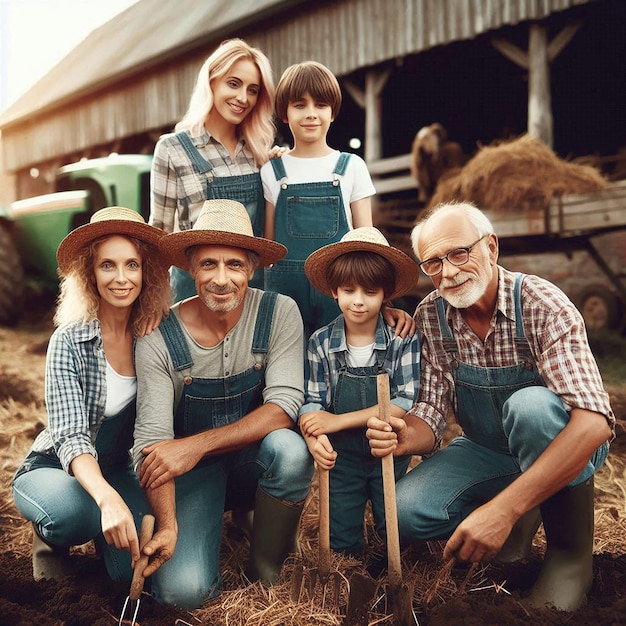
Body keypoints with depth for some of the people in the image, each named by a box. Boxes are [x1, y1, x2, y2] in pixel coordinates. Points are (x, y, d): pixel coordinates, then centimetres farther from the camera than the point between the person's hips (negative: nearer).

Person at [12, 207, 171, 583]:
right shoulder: (69, 340, -20)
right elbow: (71, 436, -27)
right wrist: (107, 497, -45)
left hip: (117, 471, 3)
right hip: (53, 468, -2)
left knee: (138, 568, -19)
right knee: (74, 513, -35)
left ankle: (102, 530, 15)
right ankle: (51, 537, 2)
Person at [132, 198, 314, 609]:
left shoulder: (279, 313, -15)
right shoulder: (160, 339, -16)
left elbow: (285, 404, -23)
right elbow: (152, 440, -18)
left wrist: (197, 445, -31)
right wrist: (167, 525, -32)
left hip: (256, 461, 0)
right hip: (195, 474, 0)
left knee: (289, 449, -34)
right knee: (182, 590, -19)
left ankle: (266, 573, -6)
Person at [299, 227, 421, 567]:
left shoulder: (403, 340, -12)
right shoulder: (321, 343, -7)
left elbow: (408, 402, -19)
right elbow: (310, 402, -8)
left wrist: (339, 421, -23)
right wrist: (313, 438, -30)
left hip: (390, 457, -1)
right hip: (340, 458, 1)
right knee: (341, 547, 10)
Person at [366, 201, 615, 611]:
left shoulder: (541, 305, -24)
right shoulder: (430, 316, -9)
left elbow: (593, 421, -36)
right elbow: (431, 413, -9)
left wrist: (503, 508, -42)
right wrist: (404, 437, -35)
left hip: (562, 448, -3)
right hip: (486, 451, 4)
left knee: (530, 405, -36)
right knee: (404, 513, -19)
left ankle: (569, 546, -12)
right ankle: (522, 520, 6)